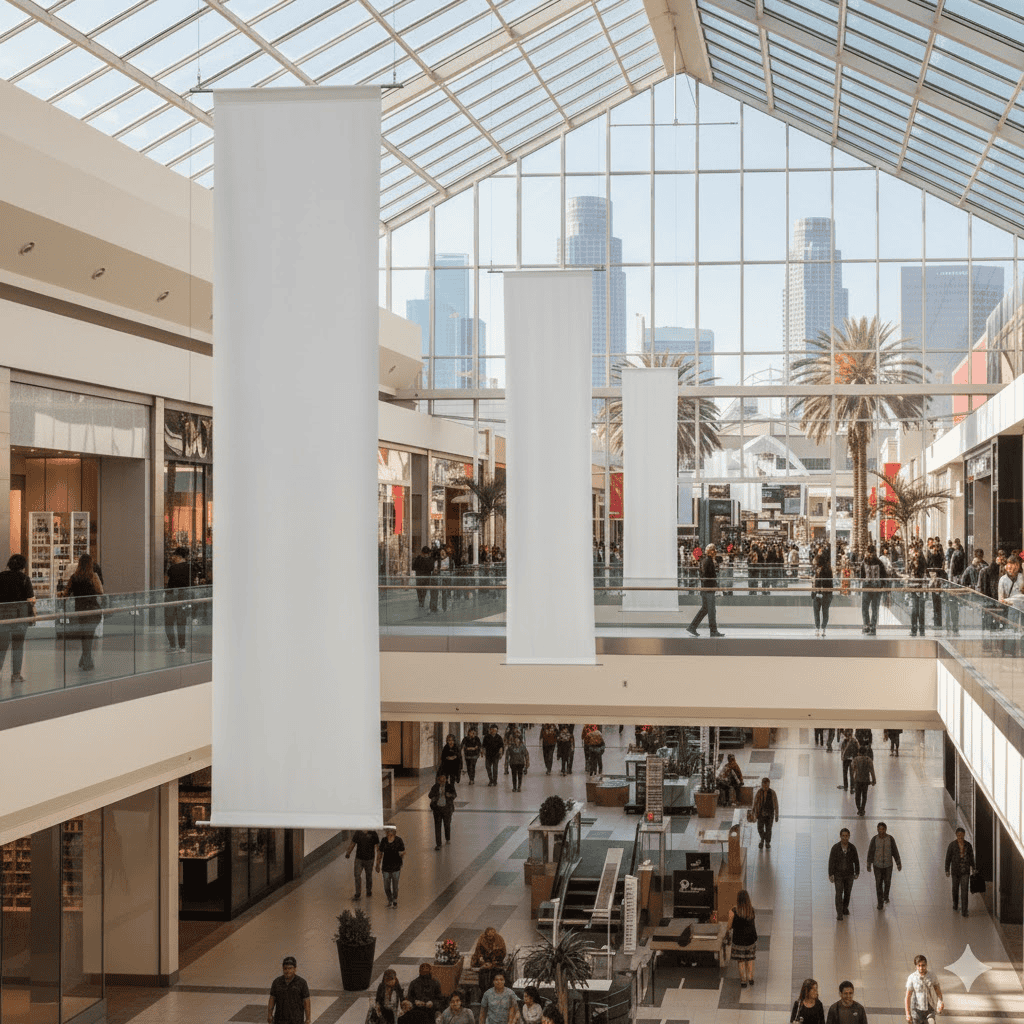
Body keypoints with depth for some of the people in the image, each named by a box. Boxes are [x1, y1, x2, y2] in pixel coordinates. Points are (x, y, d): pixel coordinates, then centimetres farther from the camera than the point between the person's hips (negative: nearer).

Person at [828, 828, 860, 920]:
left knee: (847, 892, 17)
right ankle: (839, 914, -1)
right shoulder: (835, 848, -17)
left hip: (849, 874, 2)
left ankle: (845, 907, 41)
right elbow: (831, 862, -13)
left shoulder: (852, 848, -11)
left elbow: (856, 861, 1)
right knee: (839, 894, -8)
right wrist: (831, 875, -15)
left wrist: (857, 873, 5)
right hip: (838, 874, -2)